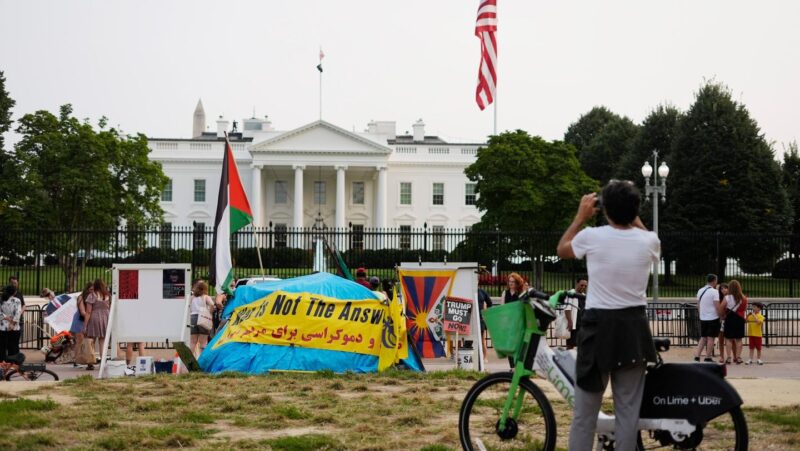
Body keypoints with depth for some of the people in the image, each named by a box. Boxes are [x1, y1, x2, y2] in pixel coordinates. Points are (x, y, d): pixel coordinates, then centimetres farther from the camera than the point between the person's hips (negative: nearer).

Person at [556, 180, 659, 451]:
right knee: (628, 411, 9)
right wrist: (633, 217, 28)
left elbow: (562, 250, 14)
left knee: (584, 413, 4)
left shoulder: (591, 237, -10)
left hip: (598, 327, -2)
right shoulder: (649, 241, -3)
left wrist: (581, 216, 21)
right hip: (634, 328, 2)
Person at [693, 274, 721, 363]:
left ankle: (697, 356, 3)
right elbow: (717, 306, -17)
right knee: (711, 338, 1)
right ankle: (708, 358, 3)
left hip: (703, 318, 6)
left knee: (703, 338, 12)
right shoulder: (714, 292, -13)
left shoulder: (700, 291, 8)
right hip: (713, 318, -6)